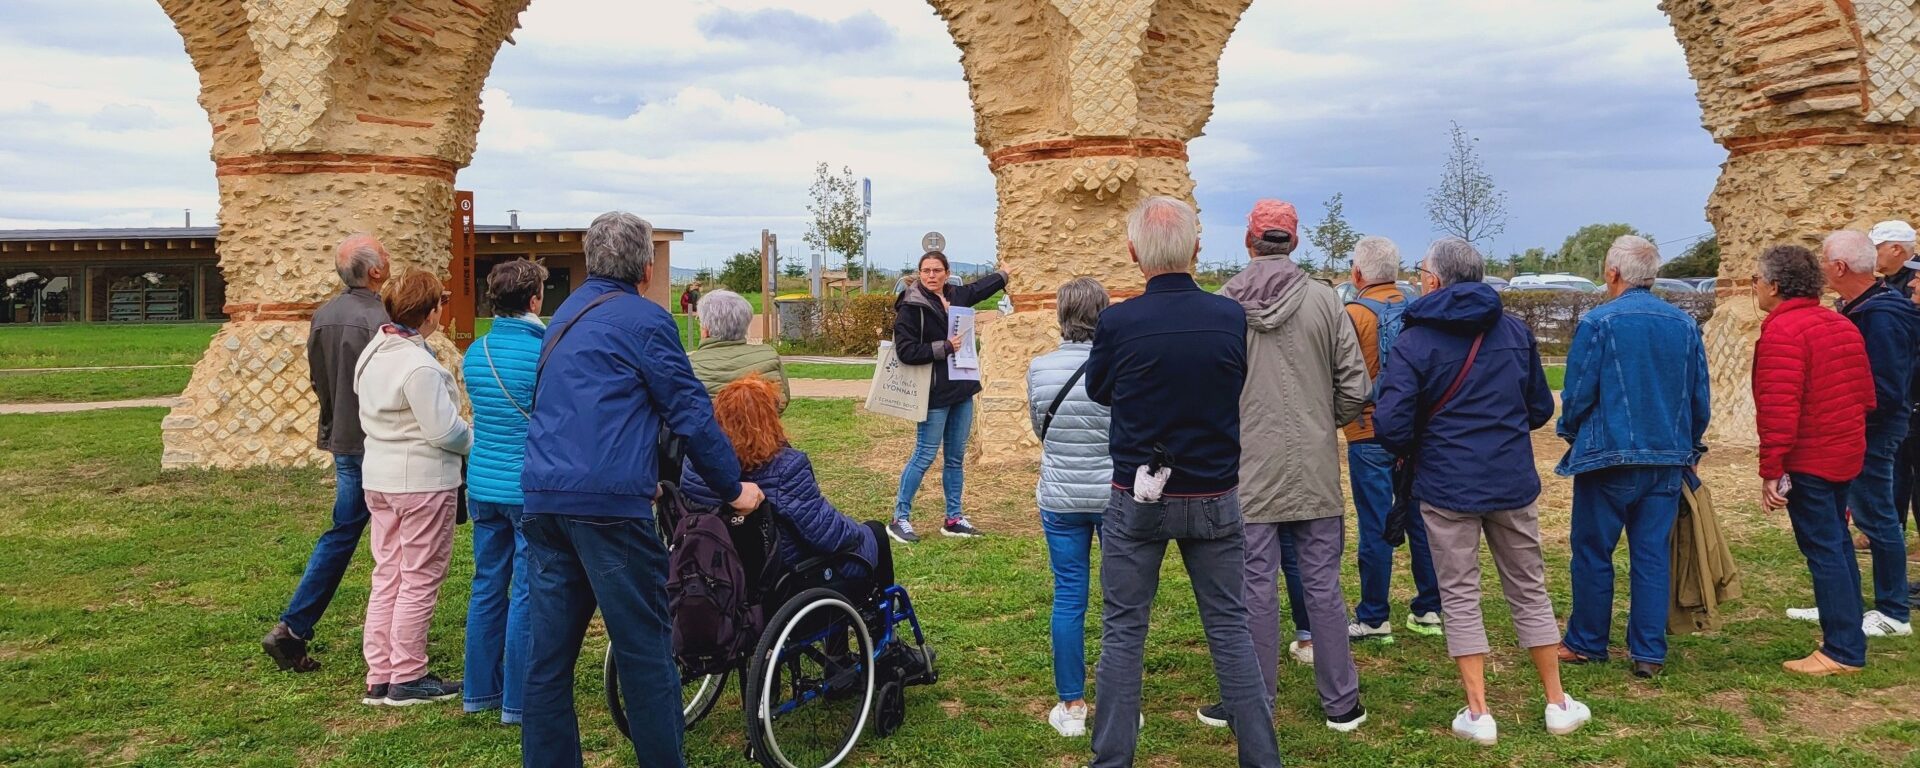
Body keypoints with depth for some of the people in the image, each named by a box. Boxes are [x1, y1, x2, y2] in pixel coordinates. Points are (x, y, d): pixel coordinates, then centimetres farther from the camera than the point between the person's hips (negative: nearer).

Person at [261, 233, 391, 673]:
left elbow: (318, 381, 13)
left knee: (341, 534, 15)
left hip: (343, 442, 7)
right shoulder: (378, 319, -19)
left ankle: (292, 631, 12)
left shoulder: (322, 317, 6)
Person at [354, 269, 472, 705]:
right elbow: (444, 430, -20)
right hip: (424, 481, -9)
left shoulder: (371, 355, 7)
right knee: (420, 581, 2)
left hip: (378, 477, 9)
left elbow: (367, 416, 14)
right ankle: (407, 679, 10)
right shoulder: (419, 366, -21)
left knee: (387, 576, 14)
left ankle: (379, 677, 20)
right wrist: (477, 440, -2)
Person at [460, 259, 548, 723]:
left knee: (487, 588, 15)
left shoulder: (475, 352, 7)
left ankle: (480, 690, 23)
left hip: (483, 486, 7)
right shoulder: (544, 352, -15)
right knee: (526, 594, 1)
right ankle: (519, 701, 7)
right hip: (530, 489, -7)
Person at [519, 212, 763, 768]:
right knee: (645, 649, 0)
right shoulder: (644, 319, -4)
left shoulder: (566, 315, 21)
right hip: (608, 500, -8)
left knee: (549, 652, 10)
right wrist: (733, 488, 4)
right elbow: (691, 412, -6)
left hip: (545, 495, 8)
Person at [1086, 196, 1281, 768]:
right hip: (1215, 497, 2)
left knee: (1123, 630, 9)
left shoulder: (1118, 322, -15)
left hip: (1137, 499, -2)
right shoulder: (1232, 317, -8)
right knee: (1230, 628, 12)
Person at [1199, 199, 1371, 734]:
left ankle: (1255, 705, 15)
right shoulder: (1323, 299, -3)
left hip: (1248, 469, -1)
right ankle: (1341, 703, 19)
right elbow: (1355, 385, -1)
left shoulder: (1222, 306, -6)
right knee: (1323, 585, 9)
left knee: (1255, 586, 5)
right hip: (1315, 470, 2)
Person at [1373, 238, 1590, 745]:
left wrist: (1412, 453, 3)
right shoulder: (1515, 332, 5)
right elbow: (1541, 407, 11)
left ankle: (1478, 713, 9)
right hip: (1513, 483, 4)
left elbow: (1390, 424, -18)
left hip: (1447, 488, -4)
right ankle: (1558, 704, 24)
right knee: (1530, 591, 16)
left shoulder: (1414, 342, -11)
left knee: (1460, 598, 6)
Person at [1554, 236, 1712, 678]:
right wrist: (1689, 445, 22)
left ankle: (1587, 643, 15)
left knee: (1593, 553, 7)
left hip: (1608, 457, -4)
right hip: (1668, 461, 5)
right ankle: (1649, 653, 10)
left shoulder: (1599, 322, -11)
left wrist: (1572, 436, 9)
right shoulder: (1685, 325, 4)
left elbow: (1578, 393, -9)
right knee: (1653, 555, 8)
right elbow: (1700, 398, 9)